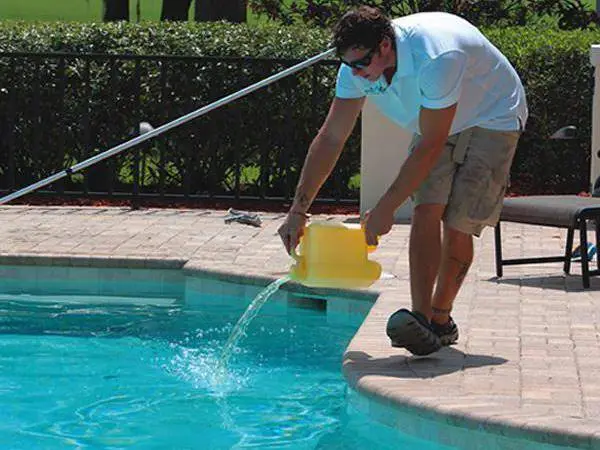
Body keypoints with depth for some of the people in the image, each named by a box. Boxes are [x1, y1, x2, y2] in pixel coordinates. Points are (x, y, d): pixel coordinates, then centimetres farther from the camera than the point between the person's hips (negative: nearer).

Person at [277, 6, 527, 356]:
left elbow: (430, 146, -34)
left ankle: (441, 320, 1)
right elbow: (331, 138, -13)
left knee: (459, 223, -13)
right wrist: (298, 211, -18)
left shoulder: (435, 58, -40)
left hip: (490, 120, -6)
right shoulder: (359, 64, -18)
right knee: (426, 211, -14)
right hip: (437, 126, 6)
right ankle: (421, 318, -19)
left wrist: (386, 209, -31)